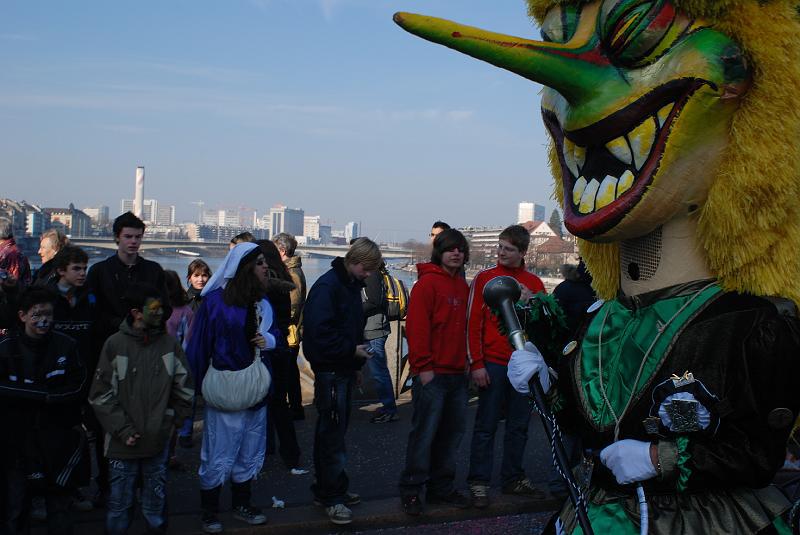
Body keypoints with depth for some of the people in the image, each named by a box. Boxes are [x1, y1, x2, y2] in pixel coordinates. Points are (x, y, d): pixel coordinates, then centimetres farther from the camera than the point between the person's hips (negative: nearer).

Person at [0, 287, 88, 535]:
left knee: (60, 510, 13)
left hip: (57, 442, 1)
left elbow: (78, 388, -7)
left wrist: (25, 393, -14)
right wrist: (46, 394, -21)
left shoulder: (66, 345, -5)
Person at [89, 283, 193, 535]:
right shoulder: (115, 344, -5)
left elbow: (184, 388, 7)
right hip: (123, 442, -2)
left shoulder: (170, 344, 1)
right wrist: (122, 429, -9)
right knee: (120, 501, 7)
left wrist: (172, 420, 2)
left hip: (159, 440, 2)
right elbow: (101, 394, -4)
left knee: (156, 499, 13)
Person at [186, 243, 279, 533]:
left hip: (256, 388, 6)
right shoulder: (215, 300, -11)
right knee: (219, 453, 0)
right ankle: (209, 511, 17)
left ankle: (242, 503, 31)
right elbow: (199, 345, -10)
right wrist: (198, 386, -12)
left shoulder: (262, 301, 7)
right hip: (225, 389, -6)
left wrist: (268, 340, -5)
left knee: (250, 451, 15)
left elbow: (274, 333, 19)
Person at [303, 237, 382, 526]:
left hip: (344, 369, 9)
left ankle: (327, 489, 25)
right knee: (333, 434, -4)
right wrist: (352, 350, -18)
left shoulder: (352, 285, 12)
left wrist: (357, 353, 10)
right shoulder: (327, 285, -16)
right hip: (330, 370, -9)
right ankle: (333, 497, 5)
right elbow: (319, 331, -24)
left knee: (332, 431, 15)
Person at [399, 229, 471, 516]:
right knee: (424, 433, -3)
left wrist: (466, 360, 12)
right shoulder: (427, 283, -9)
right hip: (433, 374, -7)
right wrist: (423, 366, -16)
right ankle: (411, 490, 9)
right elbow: (417, 326, -14)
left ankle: (441, 487, 24)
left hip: (457, 374, 7)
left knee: (452, 433, 12)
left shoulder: (463, 287, 14)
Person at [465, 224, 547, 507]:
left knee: (519, 426, 10)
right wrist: (476, 364, -9)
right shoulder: (484, 278, -1)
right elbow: (473, 323, -4)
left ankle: (513, 478, 22)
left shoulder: (534, 283, 9)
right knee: (486, 426, 1)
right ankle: (479, 483, 8)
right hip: (493, 364, -3)